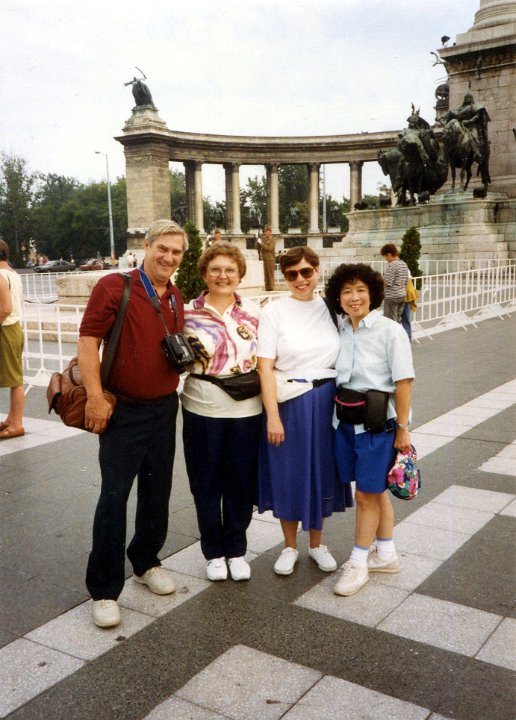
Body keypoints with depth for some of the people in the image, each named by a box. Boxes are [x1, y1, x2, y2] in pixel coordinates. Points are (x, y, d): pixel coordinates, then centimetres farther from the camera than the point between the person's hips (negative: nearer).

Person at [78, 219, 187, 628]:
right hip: (123, 411, -6)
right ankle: (104, 589, 10)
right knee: (114, 497, -3)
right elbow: (88, 340, -14)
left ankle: (146, 562, 36)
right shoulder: (115, 287, -11)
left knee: (157, 493, 15)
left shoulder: (177, 299, 10)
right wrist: (95, 396, -20)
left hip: (165, 409, 6)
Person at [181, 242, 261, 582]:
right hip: (202, 410, 0)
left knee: (241, 483, 9)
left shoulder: (254, 312, 4)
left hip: (246, 410, 1)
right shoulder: (188, 313, 1)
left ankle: (236, 549, 28)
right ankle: (214, 552, 27)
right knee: (206, 484, 9)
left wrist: (252, 383, -2)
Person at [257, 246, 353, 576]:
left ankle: (317, 543, 33)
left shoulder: (331, 308, 3)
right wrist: (272, 416, -15)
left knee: (323, 472, 13)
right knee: (288, 474, 7)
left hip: (327, 401, 3)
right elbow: (265, 367, -10)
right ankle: (290, 547, 28)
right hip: (289, 402, -2)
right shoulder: (274, 311, -6)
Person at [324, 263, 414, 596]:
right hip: (346, 422, 6)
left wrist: (403, 429, -13)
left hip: (378, 422, -6)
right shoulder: (341, 332, 4)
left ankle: (358, 563, 18)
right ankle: (386, 555, 32)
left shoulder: (390, 331, -13)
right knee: (377, 490, 18)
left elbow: (404, 382, -13)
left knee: (367, 494, 2)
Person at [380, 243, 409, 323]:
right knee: (398, 321, 15)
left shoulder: (391, 265, -15)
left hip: (392, 296, -8)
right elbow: (406, 281, 15)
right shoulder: (404, 264, 10)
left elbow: (388, 283, -18)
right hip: (402, 295, 8)